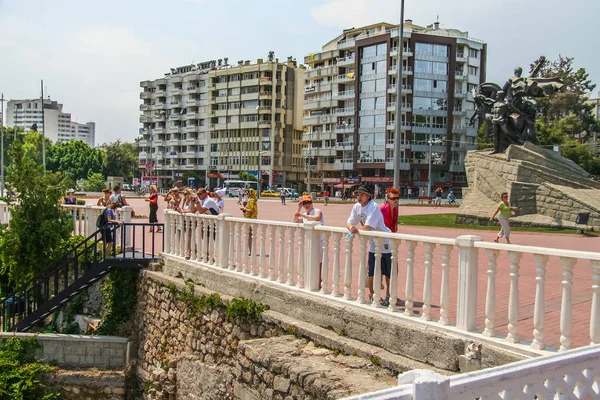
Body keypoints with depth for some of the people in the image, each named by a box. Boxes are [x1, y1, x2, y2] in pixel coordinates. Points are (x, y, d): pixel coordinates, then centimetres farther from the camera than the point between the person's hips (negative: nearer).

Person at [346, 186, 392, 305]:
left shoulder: (373, 207, -22)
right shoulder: (356, 207, 0)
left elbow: (368, 227, -30)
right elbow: (349, 223, -3)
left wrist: (356, 229, -19)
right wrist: (351, 227, -25)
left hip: (385, 242, -6)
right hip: (373, 243, 6)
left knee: (388, 273, 5)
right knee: (370, 273, 10)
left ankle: (388, 296, 19)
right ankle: (371, 294, 28)